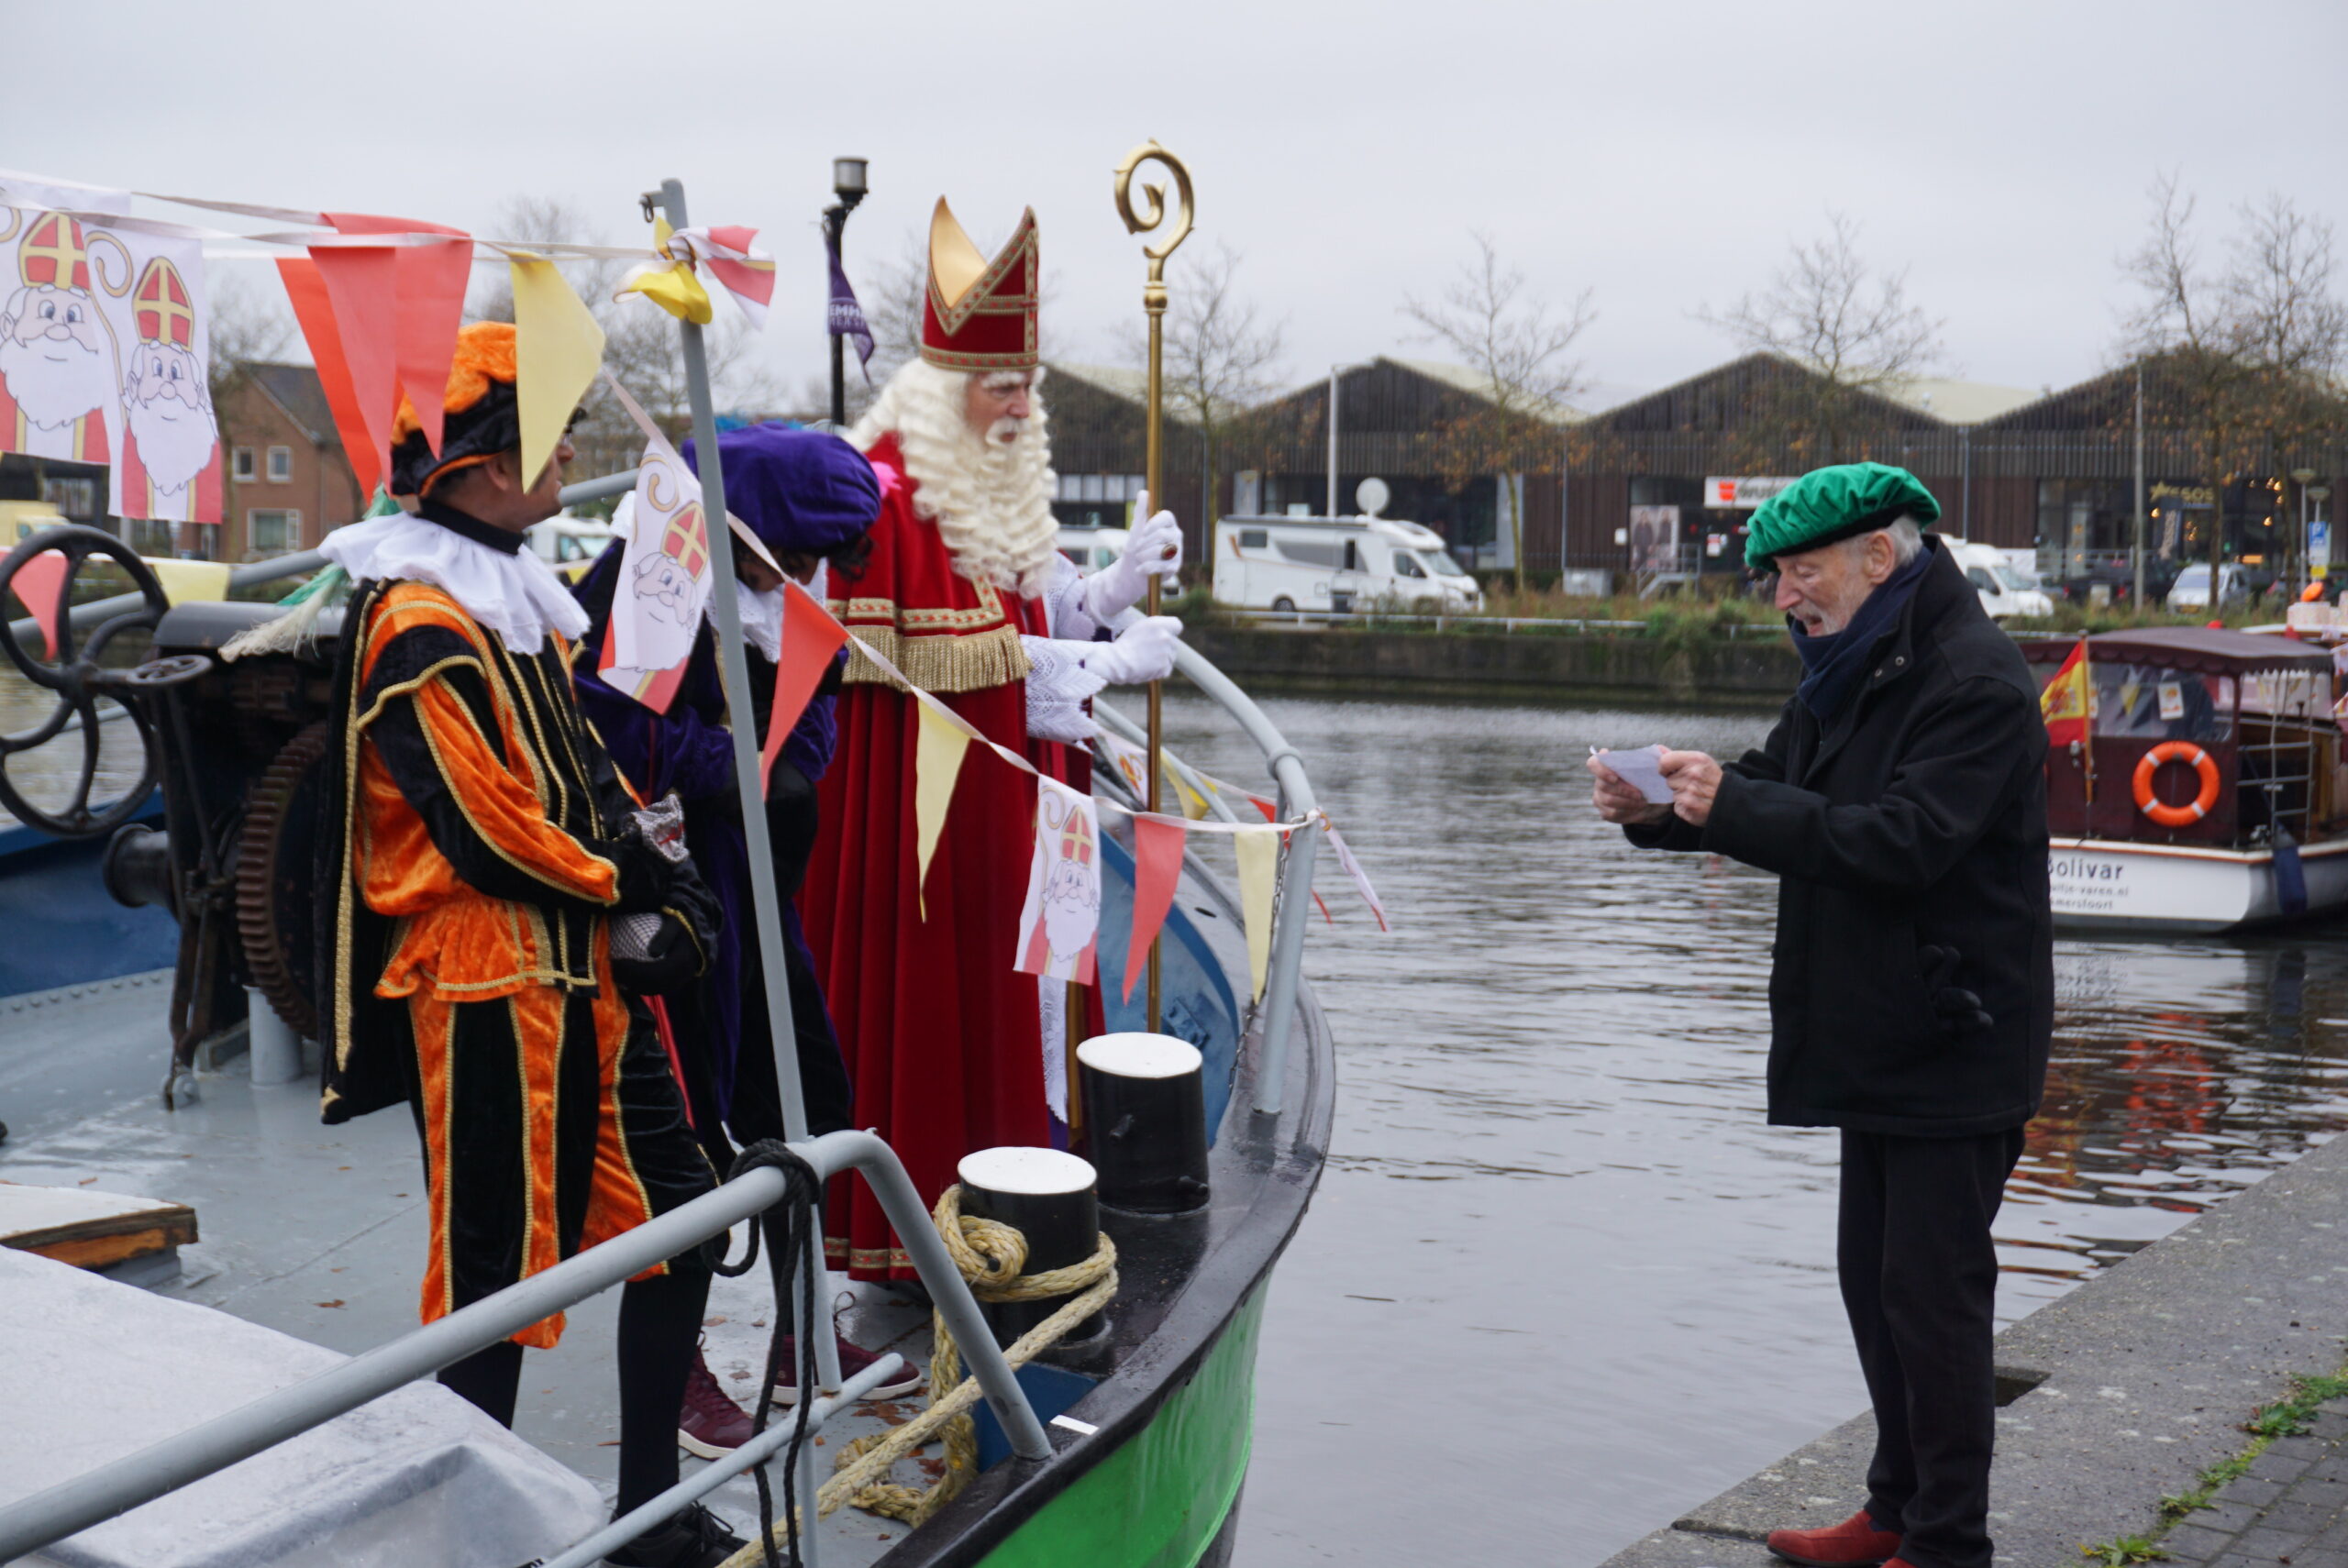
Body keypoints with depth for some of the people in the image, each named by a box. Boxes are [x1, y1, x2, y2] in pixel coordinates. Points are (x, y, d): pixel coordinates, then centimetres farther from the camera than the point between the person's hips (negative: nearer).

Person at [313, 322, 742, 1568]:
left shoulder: (515, 593, 14)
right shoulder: (418, 626, -17)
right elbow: (488, 829, -20)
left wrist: (665, 893, 2)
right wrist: (627, 878, -6)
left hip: (586, 973, 10)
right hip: (487, 991, -10)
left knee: (674, 1217, 14)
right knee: (493, 1273, -1)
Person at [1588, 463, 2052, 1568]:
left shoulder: (1973, 682, -17)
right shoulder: (1854, 674, 13)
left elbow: (1899, 843, -27)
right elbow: (1778, 795, 16)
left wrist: (1732, 804, -26)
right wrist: (1658, 810, -3)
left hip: (1953, 1053, -10)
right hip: (1877, 1041, 10)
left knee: (1931, 1290, -3)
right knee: (1874, 1279, 16)